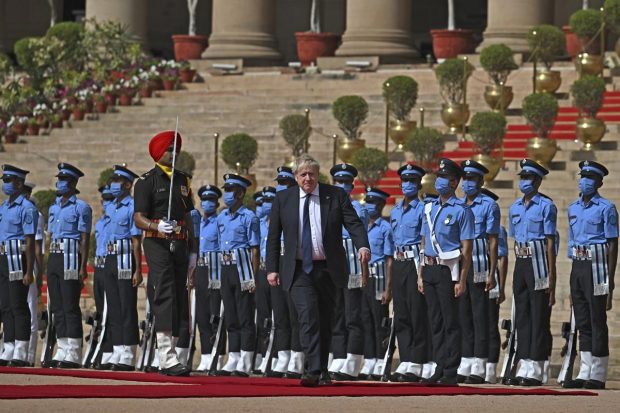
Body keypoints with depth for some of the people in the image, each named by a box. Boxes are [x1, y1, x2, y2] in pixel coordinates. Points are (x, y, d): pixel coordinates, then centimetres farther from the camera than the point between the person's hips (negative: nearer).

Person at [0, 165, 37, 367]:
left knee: (19, 307, -7)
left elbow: (30, 242, -13)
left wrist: (29, 272, -18)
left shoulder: (27, 208, -10)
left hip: (18, 259, -9)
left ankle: (21, 354, -6)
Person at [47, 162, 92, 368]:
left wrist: (82, 268, -15)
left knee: (70, 307, -9)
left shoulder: (81, 207, -5)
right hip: (54, 258, 8)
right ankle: (62, 352, 11)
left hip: (71, 258, -8)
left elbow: (85, 239, -9)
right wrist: (50, 265, 16)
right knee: (57, 307, 7)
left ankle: (73, 355, -9)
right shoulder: (54, 208, 18)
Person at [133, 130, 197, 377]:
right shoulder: (147, 181, -2)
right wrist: (158, 226, -28)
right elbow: (138, 219, -8)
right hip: (157, 244, -6)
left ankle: (167, 360, 10)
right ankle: (167, 358, -21)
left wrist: (193, 251, 16)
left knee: (178, 301, 5)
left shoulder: (183, 180, 17)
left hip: (180, 246, 6)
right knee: (164, 298, -15)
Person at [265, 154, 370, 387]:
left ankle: (322, 371, 22)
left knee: (325, 320, 9)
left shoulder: (336, 196, 1)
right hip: (299, 270, -1)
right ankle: (312, 371, -24)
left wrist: (363, 246, -25)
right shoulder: (283, 199, 4)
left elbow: (353, 224, -6)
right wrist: (272, 268, 1)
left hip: (328, 270, 1)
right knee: (308, 316, -18)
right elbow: (273, 237, 8)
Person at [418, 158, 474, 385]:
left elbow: (466, 249, -10)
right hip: (430, 269, 7)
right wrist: (421, 274, 14)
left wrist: (462, 280, -15)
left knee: (451, 322, -5)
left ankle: (451, 372, -3)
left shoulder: (461, 210, -7)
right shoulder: (430, 208, 14)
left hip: (448, 271, -7)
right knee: (435, 322, 9)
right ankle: (440, 368, 14)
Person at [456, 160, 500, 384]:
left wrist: (492, 273, -12)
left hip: (479, 266, -6)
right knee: (463, 316, 6)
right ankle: (465, 365, 10)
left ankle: (479, 368, -5)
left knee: (479, 316, -5)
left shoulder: (489, 205, -1)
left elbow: (493, 241, -5)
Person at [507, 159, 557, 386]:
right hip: (521, 264, 7)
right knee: (522, 317, 8)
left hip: (539, 264, -7)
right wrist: (516, 272, 14)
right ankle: (524, 368, 12)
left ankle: (535, 372, -3)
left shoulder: (546, 206, -6)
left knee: (539, 317, -4)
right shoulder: (515, 208, 13)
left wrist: (551, 276, -13)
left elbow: (550, 242, -9)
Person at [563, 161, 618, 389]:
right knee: (582, 322, 8)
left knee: (597, 321, -4)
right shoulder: (573, 208, 14)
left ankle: (598, 376, -2)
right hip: (577, 267, 7)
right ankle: (585, 373, 12)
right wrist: (573, 278, 16)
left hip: (596, 267, -7)